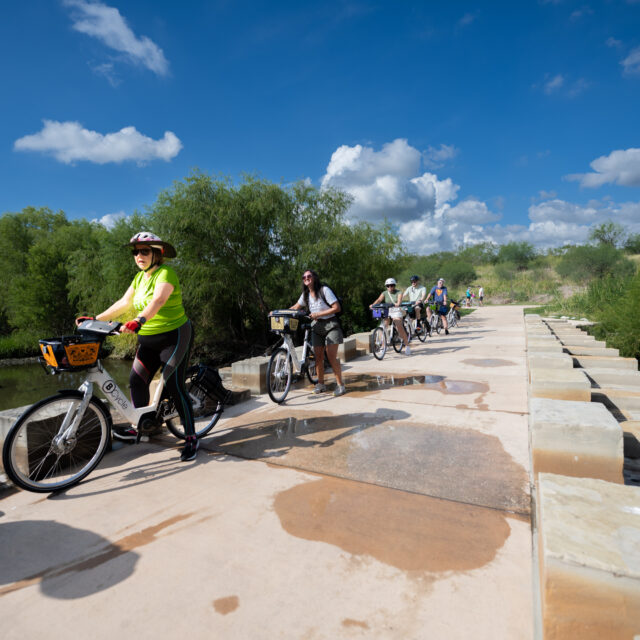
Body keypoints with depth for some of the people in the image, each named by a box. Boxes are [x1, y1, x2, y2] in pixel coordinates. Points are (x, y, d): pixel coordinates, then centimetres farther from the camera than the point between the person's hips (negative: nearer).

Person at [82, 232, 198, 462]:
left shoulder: (165, 273, -16)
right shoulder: (140, 277, 11)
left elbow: (158, 300, -33)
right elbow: (123, 303, 11)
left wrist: (138, 321, -48)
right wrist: (95, 319, 5)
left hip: (174, 336, -7)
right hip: (147, 339, 8)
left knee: (174, 385, -9)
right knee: (137, 380, 4)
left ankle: (191, 437, 1)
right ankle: (138, 427, 24)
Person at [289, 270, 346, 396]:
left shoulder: (324, 290, -12)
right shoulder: (306, 294, 6)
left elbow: (337, 308, -15)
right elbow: (296, 307, 16)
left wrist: (319, 314, -18)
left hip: (330, 325, -5)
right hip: (316, 326, 5)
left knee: (332, 357, -10)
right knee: (318, 357, 2)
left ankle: (340, 385, 1)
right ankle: (321, 384, 17)